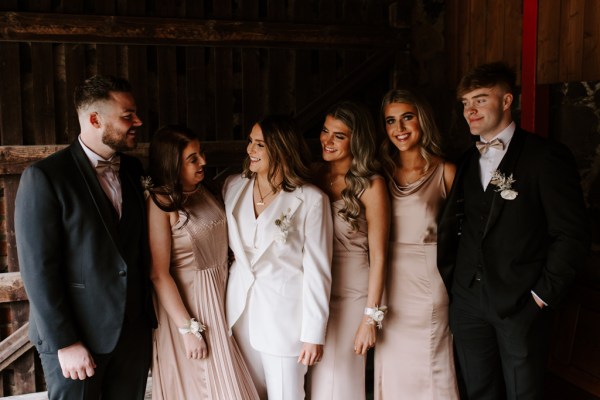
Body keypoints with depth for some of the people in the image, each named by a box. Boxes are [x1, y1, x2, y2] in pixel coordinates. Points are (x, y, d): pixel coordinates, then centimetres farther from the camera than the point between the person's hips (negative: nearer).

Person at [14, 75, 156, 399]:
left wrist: (147, 315, 6)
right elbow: (37, 269, -14)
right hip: (75, 337, -5)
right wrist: (65, 343, -15)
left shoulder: (133, 170, 6)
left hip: (134, 331, 5)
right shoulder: (45, 177, -12)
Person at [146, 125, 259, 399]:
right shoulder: (160, 204, -18)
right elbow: (159, 275, -19)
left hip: (220, 294, 6)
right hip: (185, 299, -6)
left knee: (225, 378, 17)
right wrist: (187, 329, -18)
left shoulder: (203, 191, 2)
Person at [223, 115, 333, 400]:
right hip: (240, 308, 4)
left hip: (284, 314, -4)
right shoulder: (233, 186, 1)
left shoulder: (311, 200, -13)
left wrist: (314, 333, -10)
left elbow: (317, 269, -11)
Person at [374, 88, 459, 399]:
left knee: (428, 364, 8)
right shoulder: (382, 172, 4)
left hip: (429, 280, -3)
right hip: (390, 282, 3)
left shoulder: (445, 172, -4)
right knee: (392, 367, 12)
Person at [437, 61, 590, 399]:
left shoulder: (546, 156, -6)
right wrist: (449, 280, 3)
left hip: (521, 304, -5)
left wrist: (543, 294, -11)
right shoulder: (467, 162, 11)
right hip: (467, 301, 5)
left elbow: (572, 234, -9)